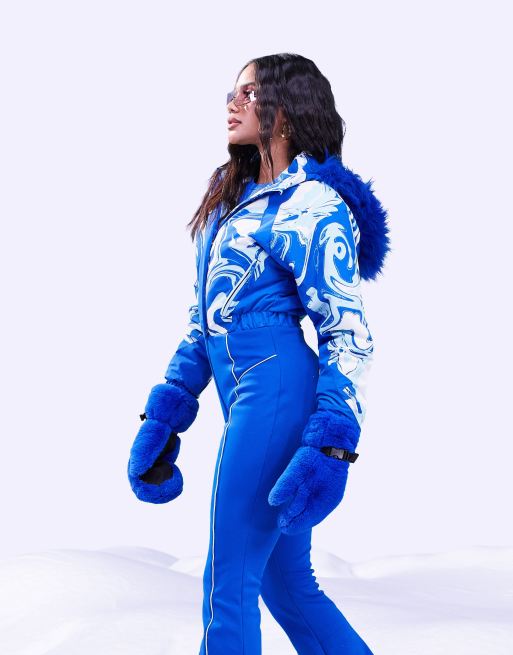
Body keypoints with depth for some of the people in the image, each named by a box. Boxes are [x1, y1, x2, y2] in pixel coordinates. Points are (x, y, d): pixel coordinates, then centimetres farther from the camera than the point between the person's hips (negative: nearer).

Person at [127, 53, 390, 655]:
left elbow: (349, 337, -10)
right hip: (245, 400, 9)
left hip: (279, 392, -9)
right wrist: (163, 416, 13)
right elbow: (201, 324, 20)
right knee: (286, 583, 13)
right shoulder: (232, 201, 19)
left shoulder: (312, 204, -6)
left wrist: (331, 446, -19)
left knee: (227, 585, -2)